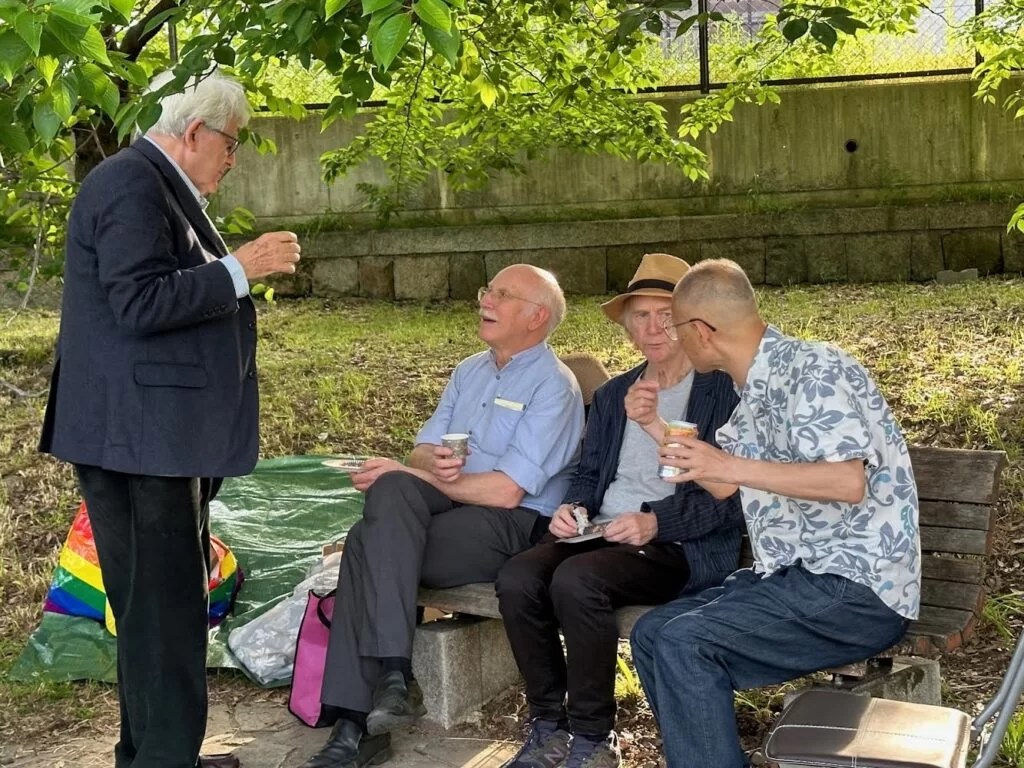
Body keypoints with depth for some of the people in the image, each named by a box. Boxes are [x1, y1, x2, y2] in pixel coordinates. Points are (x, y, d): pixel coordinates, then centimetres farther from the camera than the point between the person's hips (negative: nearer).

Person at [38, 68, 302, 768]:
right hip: (139, 432, -11)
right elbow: (141, 303, -23)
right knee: (162, 603, -5)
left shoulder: (158, 185, 18)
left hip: (157, 430, 11)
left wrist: (239, 270, 16)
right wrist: (239, 269, -19)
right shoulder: (132, 185, -15)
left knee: (163, 599, 16)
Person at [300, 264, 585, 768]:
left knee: (369, 543, -26)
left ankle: (363, 716, -23)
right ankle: (393, 672, -29)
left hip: (515, 526, -6)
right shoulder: (468, 372, 19)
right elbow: (422, 450, 13)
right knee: (391, 491, -27)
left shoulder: (554, 386, -7)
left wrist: (409, 476, -11)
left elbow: (507, 491, -16)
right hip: (447, 505, 6)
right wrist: (432, 466, -13)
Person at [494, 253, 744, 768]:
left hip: (679, 547, -6)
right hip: (602, 532, 6)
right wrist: (572, 508, -2)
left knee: (575, 579, -34)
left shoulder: (725, 391, 0)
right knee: (516, 578, -24)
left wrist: (655, 523, -22)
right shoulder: (613, 395, 22)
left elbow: (728, 497, -9)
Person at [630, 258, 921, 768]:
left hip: (858, 589, -9)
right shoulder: (754, 392, 14)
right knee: (651, 633, 2)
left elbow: (848, 481, -27)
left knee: (683, 643, -22)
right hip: (793, 576, 9)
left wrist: (732, 466, -26)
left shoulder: (812, 371, -14)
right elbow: (722, 486, 25)